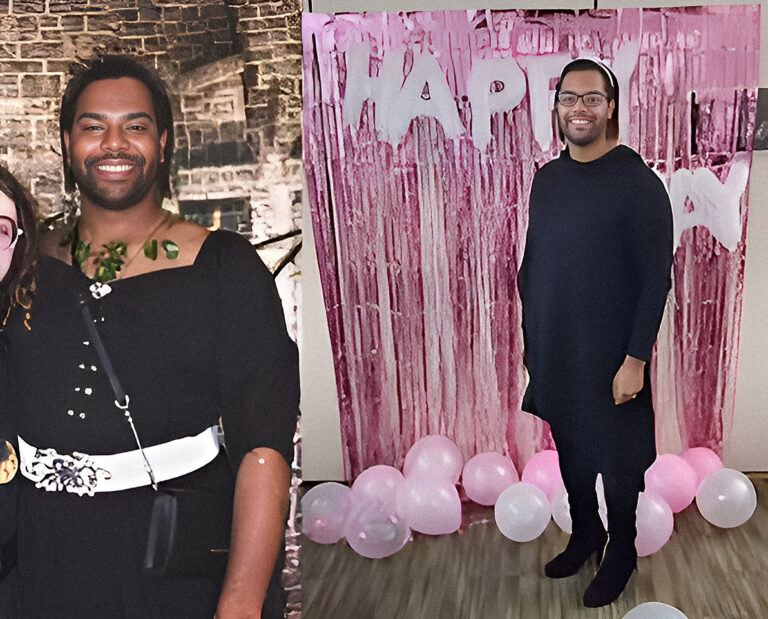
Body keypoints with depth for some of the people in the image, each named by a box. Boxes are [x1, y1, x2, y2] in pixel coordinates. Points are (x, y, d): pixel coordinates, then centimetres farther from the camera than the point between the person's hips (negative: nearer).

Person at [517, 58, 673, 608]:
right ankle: (585, 534, 40)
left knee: (617, 458, 10)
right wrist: (528, 336, 12)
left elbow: (656, 278, -14)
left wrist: (635, 358, -17)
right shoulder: (547, 179, 5)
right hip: (553, 351, 5)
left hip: (610, 355, -5)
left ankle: (622, 553, 32)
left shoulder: (638, 183, -14)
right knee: (570, 448, 18)